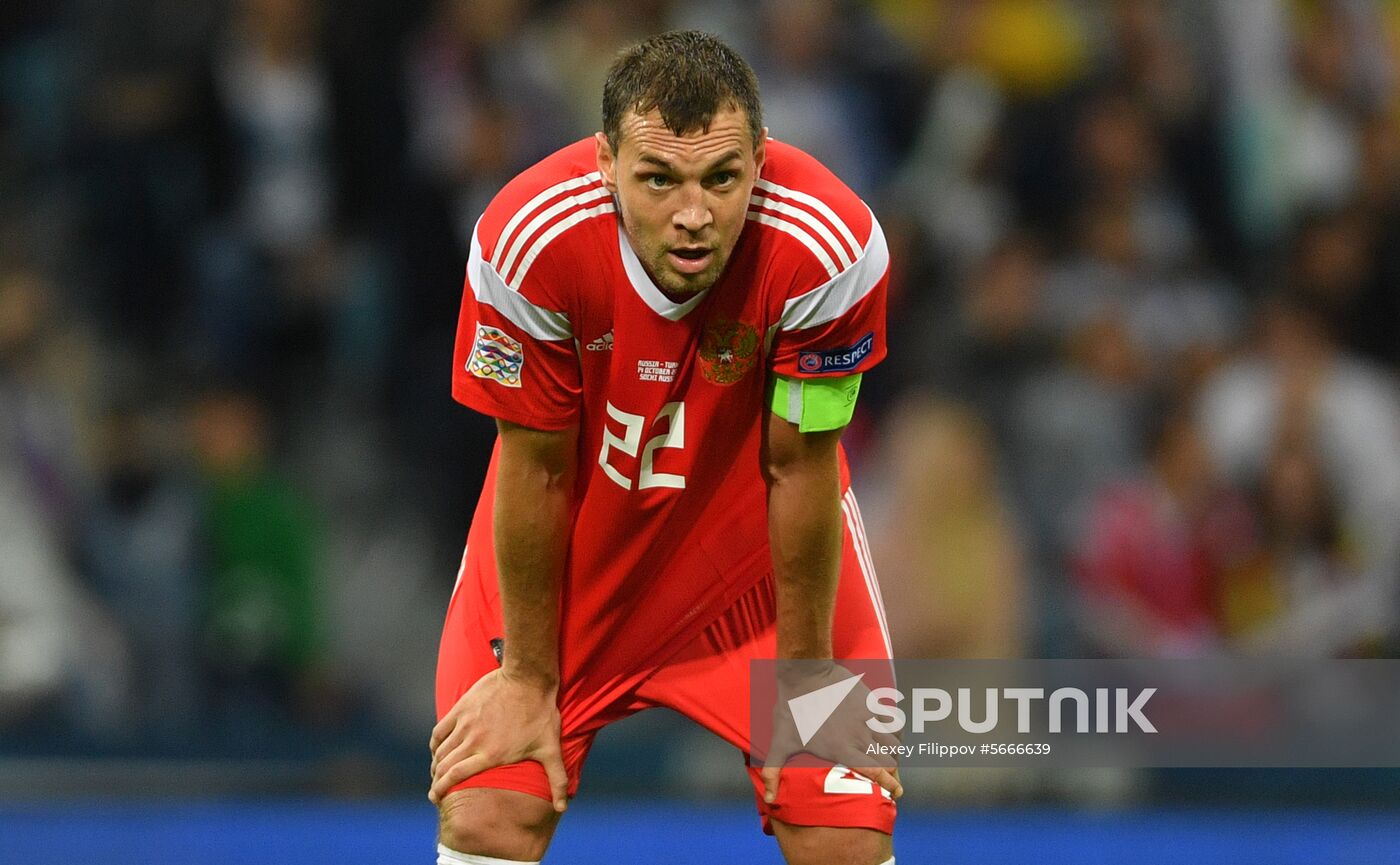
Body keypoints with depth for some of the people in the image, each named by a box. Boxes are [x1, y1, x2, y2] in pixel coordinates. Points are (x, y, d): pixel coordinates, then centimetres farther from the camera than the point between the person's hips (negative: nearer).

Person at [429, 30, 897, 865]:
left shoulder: (831, 247, -32)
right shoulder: (527, 241, -31)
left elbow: (799, 469, -18)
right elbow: (537, 472, -18)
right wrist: (527, 677, -8)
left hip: (755, 534, 0)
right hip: (580, 534, 0)